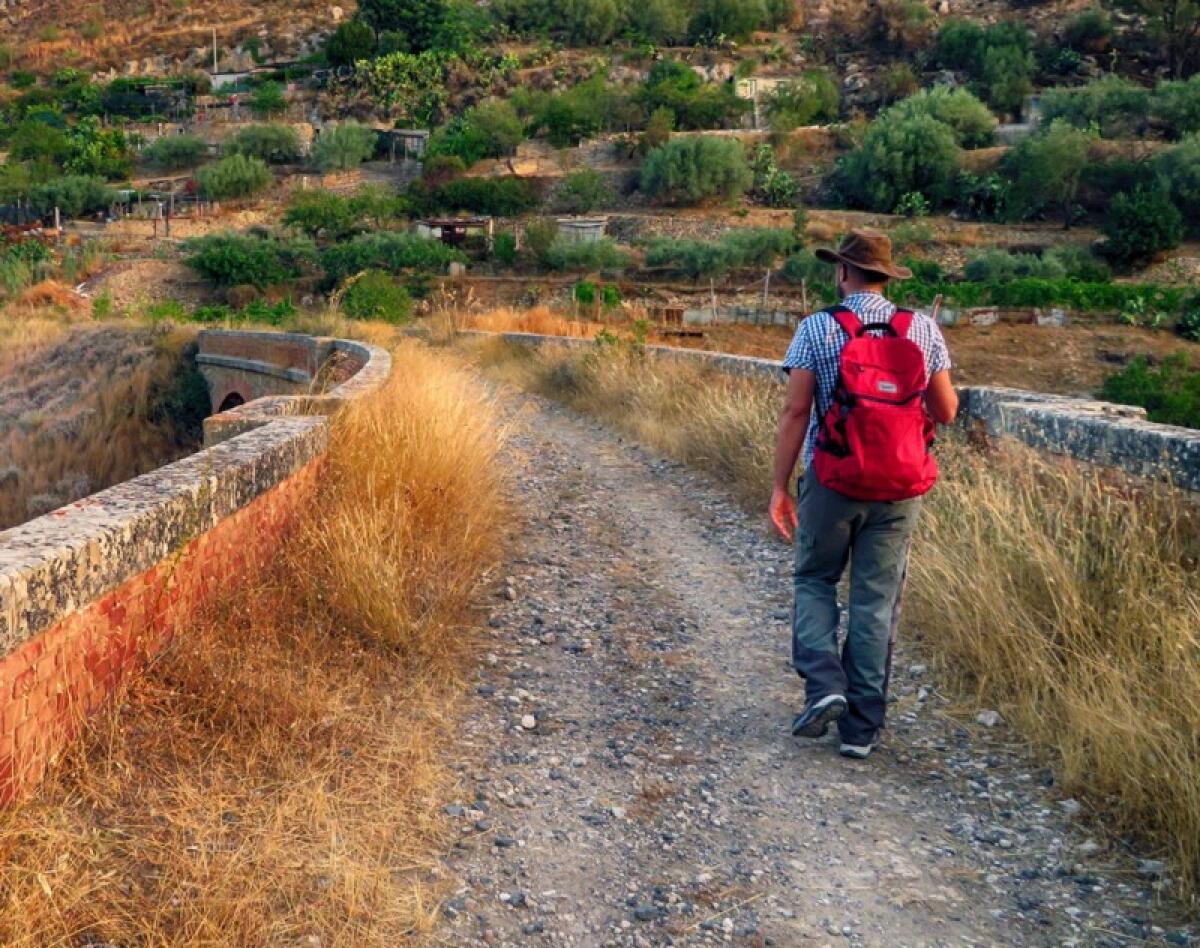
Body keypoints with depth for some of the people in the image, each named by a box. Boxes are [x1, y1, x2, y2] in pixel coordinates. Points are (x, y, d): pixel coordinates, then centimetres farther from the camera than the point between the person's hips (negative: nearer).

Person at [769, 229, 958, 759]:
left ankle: (823, 684, -2)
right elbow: (946, 412, 4)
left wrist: (779, 487, -4)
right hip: (898, 492, 2)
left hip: (831, 482, -2)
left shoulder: (816, 329, -6)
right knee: (877, 601, 9)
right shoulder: (923, 331, 1)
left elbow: (795, 411, -9)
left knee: (815, 581, 18)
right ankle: (862, 727, 12)